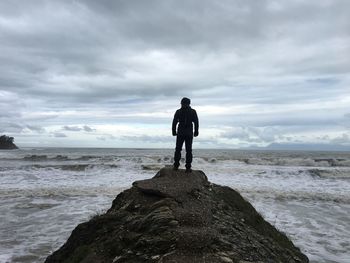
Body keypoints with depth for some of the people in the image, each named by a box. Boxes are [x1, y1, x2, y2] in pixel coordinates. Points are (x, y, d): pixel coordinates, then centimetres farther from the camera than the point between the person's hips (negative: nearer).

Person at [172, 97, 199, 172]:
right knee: (188, 150, 1)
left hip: (180, 133, 0)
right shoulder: (193, 112, 2)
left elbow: (174, 122, -2)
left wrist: (174, 132, 3)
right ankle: (188, 167, -3)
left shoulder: (178, 112, 2)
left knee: (178, 149, 8)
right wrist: (196, 132, 4)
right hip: (189, 134, 0)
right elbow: (196, 123, -2)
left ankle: (176, 165, 2)